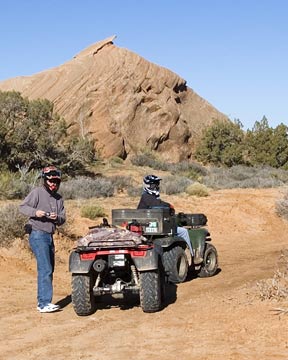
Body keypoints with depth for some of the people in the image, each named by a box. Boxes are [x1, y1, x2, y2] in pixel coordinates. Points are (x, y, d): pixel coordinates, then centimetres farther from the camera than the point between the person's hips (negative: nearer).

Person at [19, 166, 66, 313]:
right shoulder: (37, 192, -6)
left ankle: (42, 301, 21)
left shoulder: (59, 198, 14)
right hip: (38, 234, -8)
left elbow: (63, 219, 11)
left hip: (49, 236, 8)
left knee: (49, 270, 12)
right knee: (45, 269, -15)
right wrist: (35, 212, -25)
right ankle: (44, 303, -17)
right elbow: (22, 207, -8)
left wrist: (57, 218, -11)